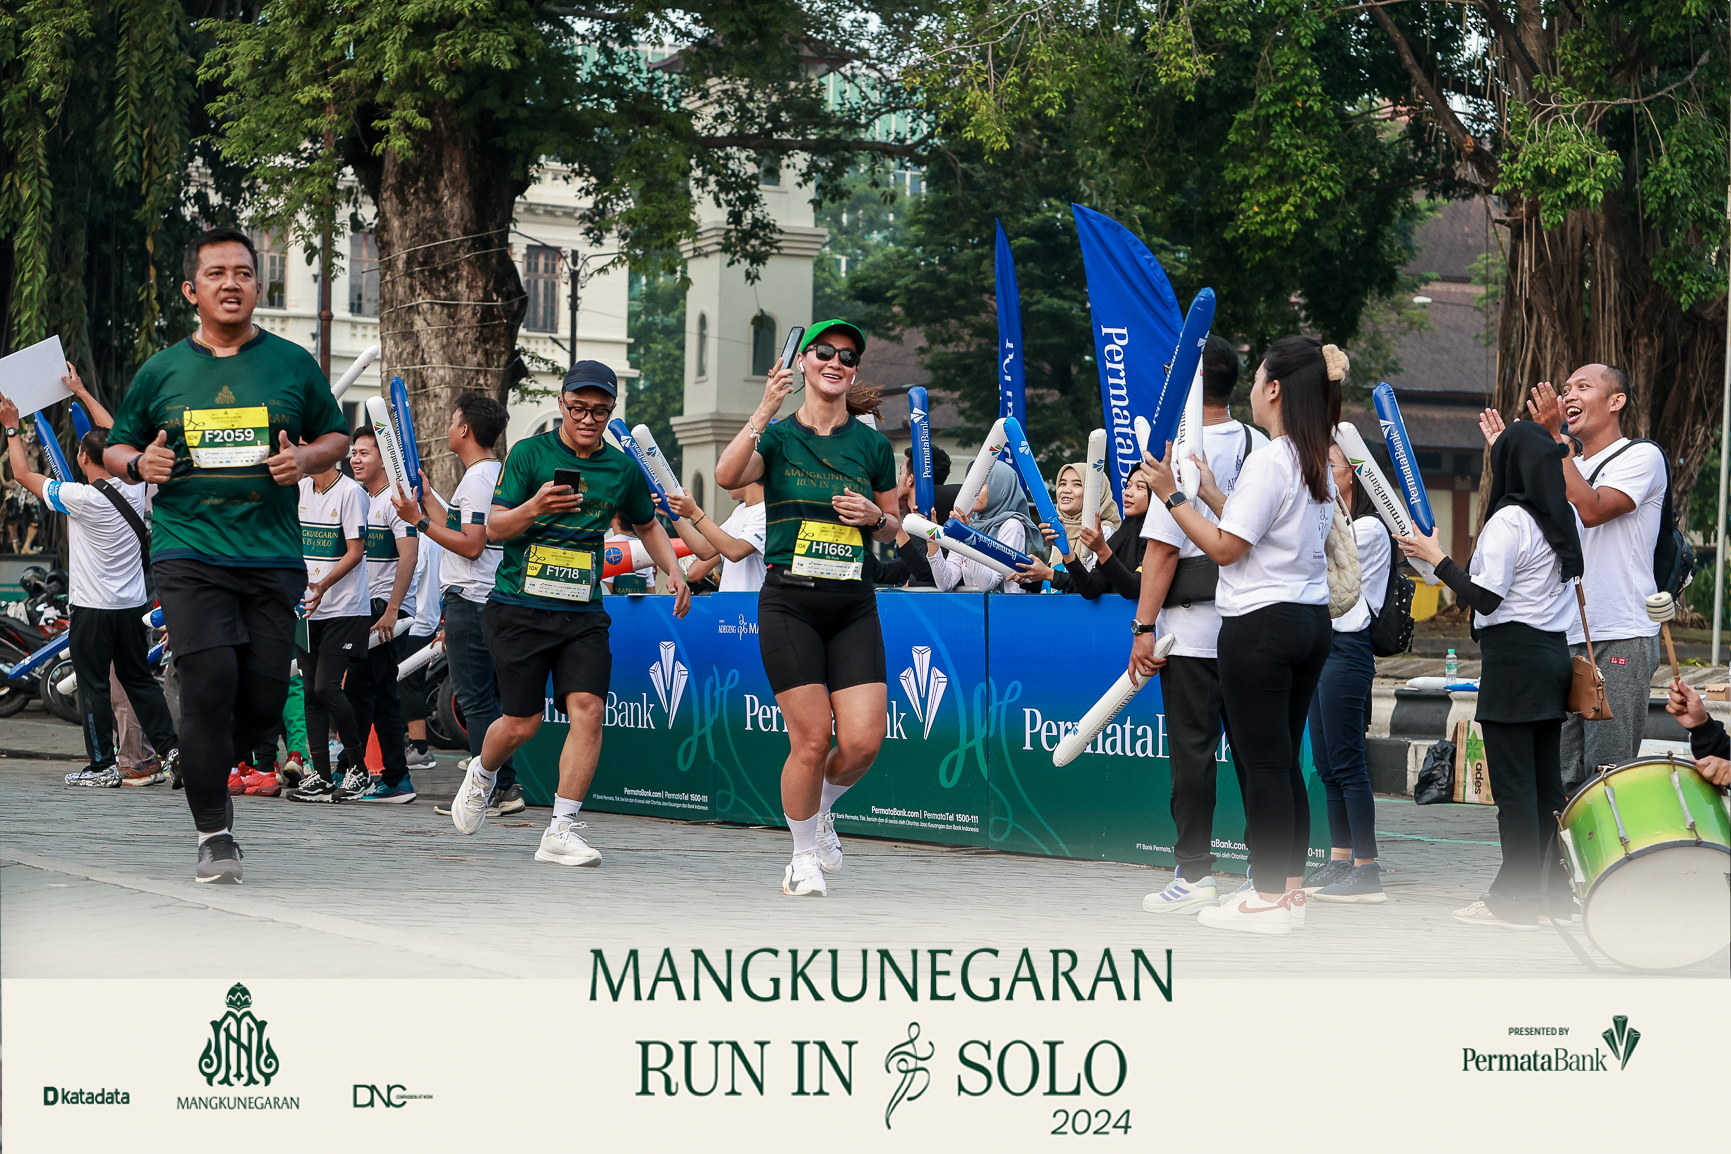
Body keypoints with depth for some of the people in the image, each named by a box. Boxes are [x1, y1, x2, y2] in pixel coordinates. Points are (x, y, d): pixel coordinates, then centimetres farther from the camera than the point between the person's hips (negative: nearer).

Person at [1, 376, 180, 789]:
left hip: (92, 608, -6)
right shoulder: (134, 488, 0)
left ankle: (103, 765, 3)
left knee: (93, 686, 1)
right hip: (133, 604, 6)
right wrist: (82, 392, 25)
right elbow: (117, 438, 16)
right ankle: (170, 745, 7)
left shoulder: (80, 498, -17)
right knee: (139, 679, 13)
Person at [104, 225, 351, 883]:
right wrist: (139, 464, -6)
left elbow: (336, 438, 18)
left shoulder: (293, 365, 8)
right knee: (210, 684, -15)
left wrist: (305, 459, -4)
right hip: (188, 553, -1)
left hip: (273, 557, 1)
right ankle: (214, 835, -5)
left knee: (263, 700, -2)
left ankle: (208, 766, 31)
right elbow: (115, 448, 17)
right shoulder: (162, 372, 8)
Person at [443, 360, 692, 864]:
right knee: (522, 722, -1)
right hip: (521, 608, -3)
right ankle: (481, 773, 34)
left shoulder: (622, 468, 8)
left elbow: (647, 524, 27)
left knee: (588, 708, -16)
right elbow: (493, 527, -7)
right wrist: (534, 507, -26)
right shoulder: (530, 454, -2)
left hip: (583, 612, 3)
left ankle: (562, 830, -10)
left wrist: (672, 571, 12)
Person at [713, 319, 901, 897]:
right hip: (789, 603, -3)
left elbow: (892, 526, 20)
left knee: (863, 740, -8)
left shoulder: (872, 444, 9)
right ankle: (804, 856, 14)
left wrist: (875, 518, -3)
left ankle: (821, 806, 25)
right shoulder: (777, 437, 2)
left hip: (853, 606, 3)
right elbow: (727, 476, -19)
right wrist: (764, 412, -26)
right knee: (812, 738, -8)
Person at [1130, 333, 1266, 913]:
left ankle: (1196, 874, -1)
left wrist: (1145, 627, -11)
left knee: (1193, 747, -2)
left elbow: (1162, 548, -14)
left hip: (1191, 625, -6)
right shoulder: (1261, 447, 7)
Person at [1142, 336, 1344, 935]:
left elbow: (1225, 548, -15)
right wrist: (1209, 492, 20)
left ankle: (1269, 901, 0)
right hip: (1310, 619, 9)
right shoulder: (1318, 464, 12)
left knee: (1263, 762, -4)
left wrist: (1173, 496, -7)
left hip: (1260, 624, -9)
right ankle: (1291, 887, 17)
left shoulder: (1268, 463, -16)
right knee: (1284, 760, 14)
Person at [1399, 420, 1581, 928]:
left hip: (1514, 656, -8)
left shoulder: (1508, 520, -13)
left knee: (1514, 783, -6)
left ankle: (1515, 900, -5)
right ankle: (1556, 892, 12)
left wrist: (1435, 557, -5)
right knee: (1547, 782, 10)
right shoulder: (1561, 520, 10)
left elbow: (1485, 598, -17)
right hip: (1554, 653, 8)